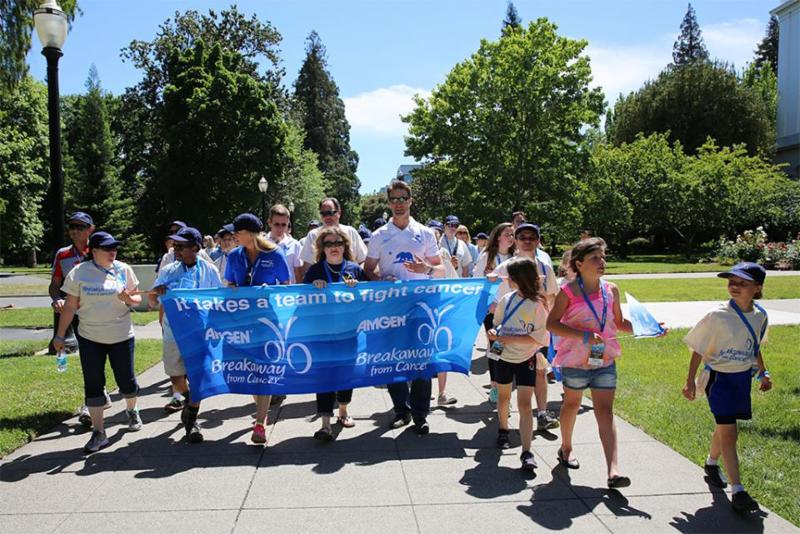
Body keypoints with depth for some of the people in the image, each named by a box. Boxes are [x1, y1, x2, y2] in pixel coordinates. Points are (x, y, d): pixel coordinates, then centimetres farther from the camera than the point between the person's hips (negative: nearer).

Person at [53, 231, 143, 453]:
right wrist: (60, 335, 0)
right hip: (89, 337, 0)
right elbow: (70, 306, 0)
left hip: (121, 336, 0)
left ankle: (131, 411, 39)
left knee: (126, 379, 8)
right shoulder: (79, 273, -4)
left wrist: (129, 299, -19)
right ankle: (99, 432, 10)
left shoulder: (123, 270, -1)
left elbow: (137, 298, 5)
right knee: (93, 384, 1)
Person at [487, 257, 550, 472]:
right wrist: (494, 334, -13)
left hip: (526, 359, -4)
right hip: (504, 357, 5)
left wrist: (507, 339, -24)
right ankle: (503, 430, 46)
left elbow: (536, 338, -18)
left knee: (524, 404, -9)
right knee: (503, 397, 21)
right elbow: (497, 324, 10)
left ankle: (526, 452, -8)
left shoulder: (537, 305, -16)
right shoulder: (506, 299, -3)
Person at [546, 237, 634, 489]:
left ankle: (613, 471, -9)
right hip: (575, 359, -3)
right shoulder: (568, 292, -11)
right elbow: (552, 324, -13)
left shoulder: (611, 290, 3)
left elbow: (619, 323, 14)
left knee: (605, 411, -4)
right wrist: (584, 336, -23)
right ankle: (566, 447, 42)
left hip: (605, 359, 3)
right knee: (572, 403, 18)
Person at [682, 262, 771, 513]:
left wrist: (763, 373, 15)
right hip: (720, 378, -5)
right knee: (728, 432, -7)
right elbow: (698, 350, -9)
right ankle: (738, 491, -3)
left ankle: (711, 463, 46)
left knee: (724, 428, 18)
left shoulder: (759, 316, -1)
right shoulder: (718, 316, -16)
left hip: (743, 378, 5)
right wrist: (690, 381, -9)